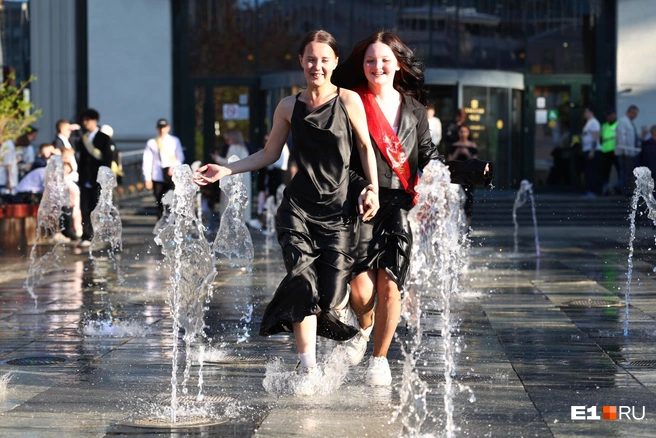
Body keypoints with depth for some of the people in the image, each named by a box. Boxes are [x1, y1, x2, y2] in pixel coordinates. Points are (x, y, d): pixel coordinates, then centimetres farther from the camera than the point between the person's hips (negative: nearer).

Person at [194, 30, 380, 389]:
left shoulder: (348, 100, -1)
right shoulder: (289, 107, 5)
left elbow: (365, 147, 8)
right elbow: (269, 154, 13)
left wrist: (372, 188, -1)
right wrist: (226, 170, 5)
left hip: (338, 209, -1)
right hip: (299, 208, 1)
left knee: (330, 296, -6)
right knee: (302, 285, -11)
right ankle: (308, 370, -1)